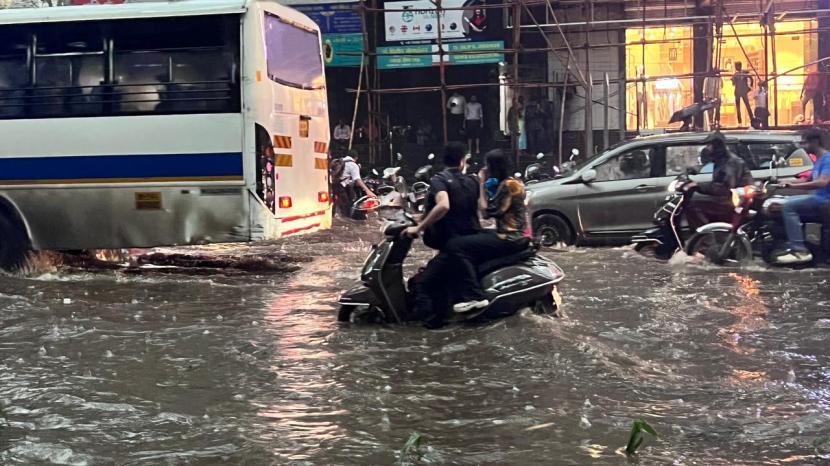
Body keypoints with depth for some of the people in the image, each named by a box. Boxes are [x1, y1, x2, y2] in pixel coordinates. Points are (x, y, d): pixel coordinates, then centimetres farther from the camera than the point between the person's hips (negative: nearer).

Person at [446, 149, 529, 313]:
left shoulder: (508, 185, -15)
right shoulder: (510, 182, 16)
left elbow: (486, 212, -14)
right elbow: (492, 210, 17)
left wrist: (482, 185, -7)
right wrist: (485, 185, 10)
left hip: (510, 239, -11)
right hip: (515, 235, 11)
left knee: (455, 245, -16)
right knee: (470, 240, 29)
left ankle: (475, 296, -21)